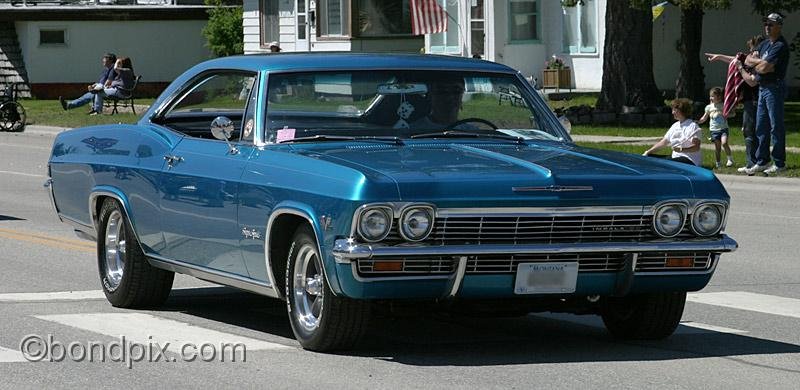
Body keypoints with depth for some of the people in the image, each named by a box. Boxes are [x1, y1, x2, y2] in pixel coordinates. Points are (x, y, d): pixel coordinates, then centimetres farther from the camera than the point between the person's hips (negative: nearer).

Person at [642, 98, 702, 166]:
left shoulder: (692, 126, -10)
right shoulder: (675, 125, 16)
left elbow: (696, 147, -17)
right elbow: (664, 141, 18)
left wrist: (681, 150, -31)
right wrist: (648, 152, 10)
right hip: (675, 157, 9)